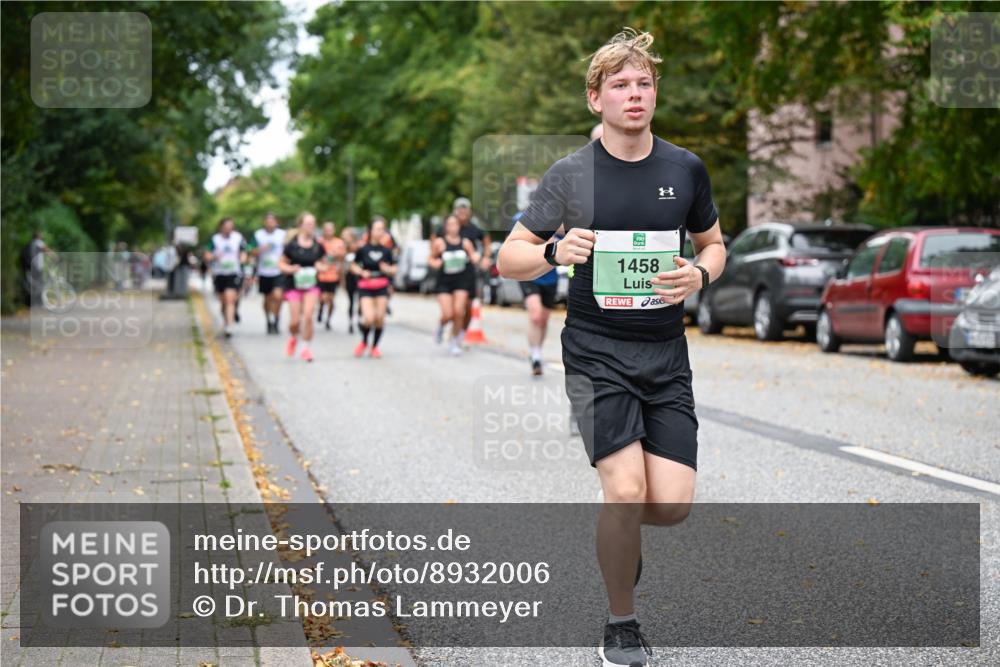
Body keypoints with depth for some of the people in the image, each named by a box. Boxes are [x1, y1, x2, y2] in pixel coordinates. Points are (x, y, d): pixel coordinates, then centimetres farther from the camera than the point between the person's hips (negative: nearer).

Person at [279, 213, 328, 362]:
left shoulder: (318, 246, 1)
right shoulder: (291, 245, -6)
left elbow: (324, 264, 14)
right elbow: (281, 263, 2)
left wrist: (321, 267, -8)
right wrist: (290, 269, -16)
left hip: (311, 285, 1)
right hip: (294, 285, -1)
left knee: (308, 316, -13)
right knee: (295, 320, 0)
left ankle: (306, 348, 1)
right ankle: (293, 339, 34)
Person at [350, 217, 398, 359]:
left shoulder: (386, 251, 3)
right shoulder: (363, 249, -4)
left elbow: (394, 270, 9)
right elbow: (353, 266, 5)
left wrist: (388, 269, -12)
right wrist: (361, 272, -14)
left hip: (382, 287, 2)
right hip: (365, 288, -2)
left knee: (380, 318, -2)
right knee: (369, 318, -16)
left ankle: (375, 346, 17)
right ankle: (364, 342, 13)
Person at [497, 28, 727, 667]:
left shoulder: (685, 168, 4)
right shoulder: (570, 174, -3)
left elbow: (714, 241, 19)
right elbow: (509, 259, 0)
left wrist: (700, 274, -4)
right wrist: (555, 251, -21)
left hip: (666, 356, 3)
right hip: (597, 355, -3)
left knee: (673, 505, -7)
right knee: (627, 490, -19)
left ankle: (616, 535, 32)